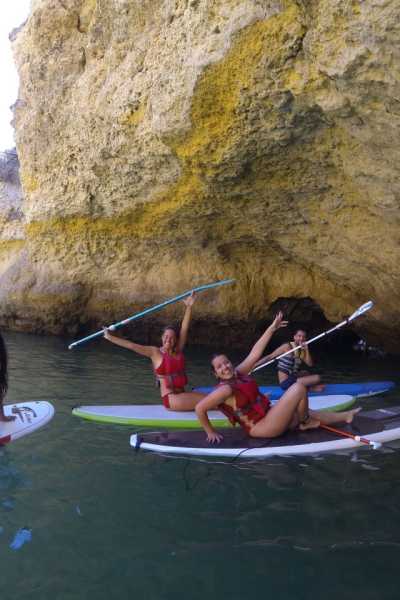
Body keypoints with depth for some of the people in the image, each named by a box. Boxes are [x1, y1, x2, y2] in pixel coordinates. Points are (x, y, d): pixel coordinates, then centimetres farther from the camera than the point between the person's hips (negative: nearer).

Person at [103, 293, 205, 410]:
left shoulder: (178, 350, 7)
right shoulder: (155, 352, -5)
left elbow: (184, 329, 0)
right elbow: (132, 345, -9)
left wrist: (188, 307, -7)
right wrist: (110, 337, -12)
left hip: (182, 395, 6)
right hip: (171, 399, -6)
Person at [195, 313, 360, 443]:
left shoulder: (237, 373, 1)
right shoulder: (225, 389, -23)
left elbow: (254, 354, 3)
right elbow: (199, 408, -25)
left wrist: (272, 328, 1)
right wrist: (210, 432, -14)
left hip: (266, 416, 9)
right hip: (261, 428, -9)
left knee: (309, 414, 21)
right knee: (299, 388, -10)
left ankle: (344, 416, 40)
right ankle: (305, 423, 14)